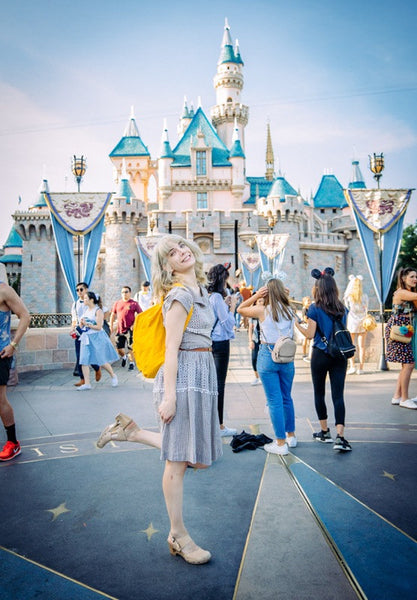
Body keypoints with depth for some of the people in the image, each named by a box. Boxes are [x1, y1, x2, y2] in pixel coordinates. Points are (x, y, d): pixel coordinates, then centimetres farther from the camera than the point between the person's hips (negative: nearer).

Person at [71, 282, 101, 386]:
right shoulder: (75, 304, 13)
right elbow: (74, 319, 19)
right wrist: (72, 329, 5)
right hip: (78, 332, 5)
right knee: (79, 356, 3)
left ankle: (97, 369, 25)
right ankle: (82, 379, 12)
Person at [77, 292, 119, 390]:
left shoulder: (98, 311, -10)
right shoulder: (86, 310, 11)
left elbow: (98, 327, -16)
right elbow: (81, 325, 18)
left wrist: (87, 324, -18)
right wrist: (81, 323, -3)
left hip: (97, 338, -6)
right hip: (86, 338, 6)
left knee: (102, 361, 0)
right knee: (84, 361, -4)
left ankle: (113, 376, 24)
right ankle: (87, 384, 1)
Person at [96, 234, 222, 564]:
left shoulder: (199, 290, 15)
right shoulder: (180, 294, -11)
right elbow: (172, 347, -15)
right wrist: (169, 395, -18)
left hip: (203, 373, 9)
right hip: (184, 375, -9)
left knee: (199, 456, 12)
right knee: (178, 458, 2)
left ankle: (132, 431, 21)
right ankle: (178, 536, 18)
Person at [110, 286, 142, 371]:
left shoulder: (134, 303, -2)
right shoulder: (117, 303, 9)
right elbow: (113, 315, 17)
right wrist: (111, 325, 9)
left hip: (130, 329, -3)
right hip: (120, 330, 3)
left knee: (130, 348, 0)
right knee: (119, 348, 7)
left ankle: (131, 362, 18)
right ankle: (124, 356, 38)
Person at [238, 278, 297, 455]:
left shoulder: (263, 310, -8)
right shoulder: (289, 310, 3)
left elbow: (240, 309, 6)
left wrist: (256, 296, -3)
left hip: (268, 355, -4)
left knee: (274, 400, 1)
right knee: (286, 398, 19)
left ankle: (281, 443, 7)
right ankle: (291, 436, 32)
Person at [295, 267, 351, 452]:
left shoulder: (315, 308, -9)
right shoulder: (342, 308, 5)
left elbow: (310, 334, -9)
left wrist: (297, 323, 4)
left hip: (320, 355, -3)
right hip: (339, 355, 4)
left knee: (319, 393, 13)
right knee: (338, 395, 1)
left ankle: (325, 433, 23)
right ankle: (340, 437, -9)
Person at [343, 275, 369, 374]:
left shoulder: (348, 296, -8)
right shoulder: (364, 297, -4)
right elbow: (366, 310, 2)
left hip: (351, 322, -1)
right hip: (362, 323, 1)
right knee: (361, 346, 6)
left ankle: (352, 366, -1)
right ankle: (361, 368, 8)